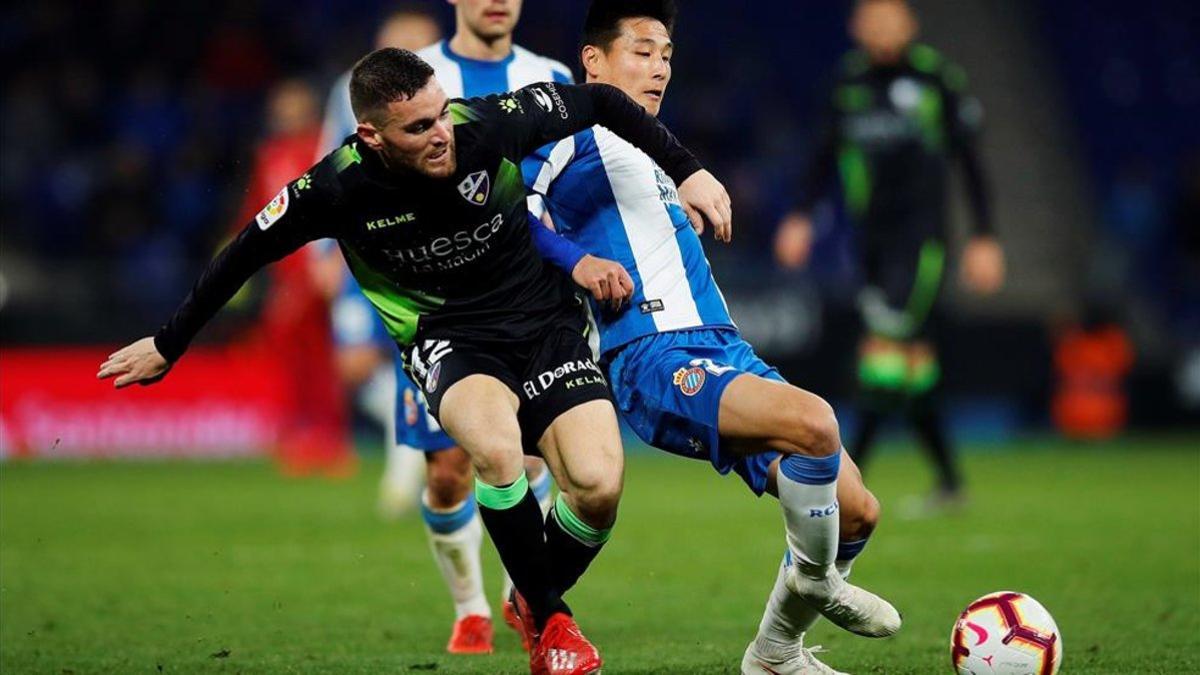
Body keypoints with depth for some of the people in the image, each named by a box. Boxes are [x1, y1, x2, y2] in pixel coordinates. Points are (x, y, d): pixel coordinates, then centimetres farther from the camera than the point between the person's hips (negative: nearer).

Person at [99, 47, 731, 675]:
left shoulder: (489, 124, -18)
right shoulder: (340, 186, -19)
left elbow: (600, 101, -1)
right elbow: (246, 252, -2)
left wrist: (686, 171, -2)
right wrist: (168, 345, 7)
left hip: (544, 318, 2)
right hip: (447, 338, -2)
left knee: (598, 487, -19)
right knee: (496, 445, -35)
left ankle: (538, 601, 14)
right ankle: (549, 621, -13)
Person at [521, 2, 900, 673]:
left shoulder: (650, 149, 28)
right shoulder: (575, 135, 1)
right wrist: (576, 259, -17)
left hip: (725, 351, 9)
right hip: (653, 360, -9)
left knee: (857, 512, 1)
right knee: (814, 421, -34)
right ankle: (811, 583, -9)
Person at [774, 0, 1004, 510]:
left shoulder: (935, 77, -3)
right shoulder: (850, 80, 9)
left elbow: (968, 159, 1)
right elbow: (828, 154, 18)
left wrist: (983, 236, 0)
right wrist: (802, 216, 6)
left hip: (922, 233, -5)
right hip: (873, 234, 5)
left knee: (887, 340, -17)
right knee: (913, 358, 6)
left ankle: (851, 469, -19)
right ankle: (949, 479, 15)